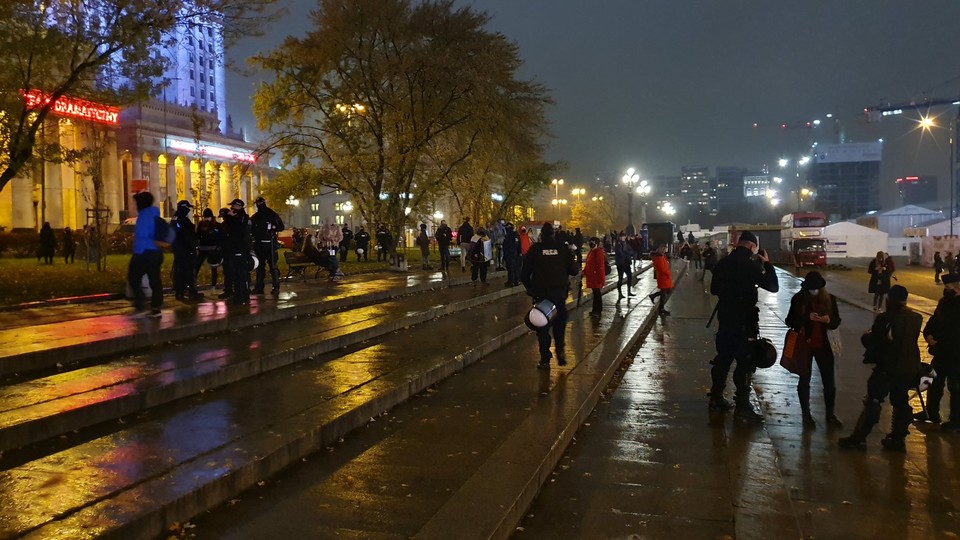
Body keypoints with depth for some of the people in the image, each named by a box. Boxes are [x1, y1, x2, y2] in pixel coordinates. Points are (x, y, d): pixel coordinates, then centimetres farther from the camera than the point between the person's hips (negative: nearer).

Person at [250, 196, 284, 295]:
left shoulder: (272, 215, -1)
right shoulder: (255, 217, 13)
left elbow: (281, 227, -3)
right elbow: (251, 229, 17)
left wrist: (272, 228, -19)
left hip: (270, 243, -5)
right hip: (258, 244, 5)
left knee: (273, 265, -7)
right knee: (259, 266, 9)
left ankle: (276, 287, -5)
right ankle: (259, 287, 15)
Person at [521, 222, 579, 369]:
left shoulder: (534, 249, -3)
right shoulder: (562, 248, -1)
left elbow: (524, 274, -2)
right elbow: (574, 270, 1)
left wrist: (530, 289, 13)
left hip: (540, 293, -1)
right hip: (560, 292, 1)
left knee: (542, 326, 7)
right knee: (560, 323, 20)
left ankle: (545, 359, 7)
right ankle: (560, 350, 4)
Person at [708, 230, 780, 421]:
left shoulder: (723, 264, 5)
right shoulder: (750, 265, -16)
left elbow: (714, 289, 17)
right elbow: (773, 286, -12)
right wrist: (767, 264, -3)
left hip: (724, 318, 7)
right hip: (744, 321, -7)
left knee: (723, 358, 17)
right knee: (745, 363, -1)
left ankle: (716, 398, 24)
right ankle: (742, 405, -1)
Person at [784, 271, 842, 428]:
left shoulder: (829, 299, -1)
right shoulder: (798, 299, -7)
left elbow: (837, 322, 4)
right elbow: (790, 321, -7)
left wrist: (829, 321, -19)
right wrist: (807, 318, -24)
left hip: (823, 345, 2)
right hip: (804, 345, -2)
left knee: (829, 381, 5)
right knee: (804, 380, 9)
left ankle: (830, 415, 20)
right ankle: (806, 415, 21)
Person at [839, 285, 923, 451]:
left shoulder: (884, 319, -18)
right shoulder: (916, 318, -2)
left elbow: (873, 342, -13)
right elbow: (912, 341, 9)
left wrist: (867, 336, 8)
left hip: (887, 368, -5)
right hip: (909, 368, 5)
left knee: (872, 401, 3)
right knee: (901, 403, 16)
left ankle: (858, 437, 6)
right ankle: (898, 439, 24)